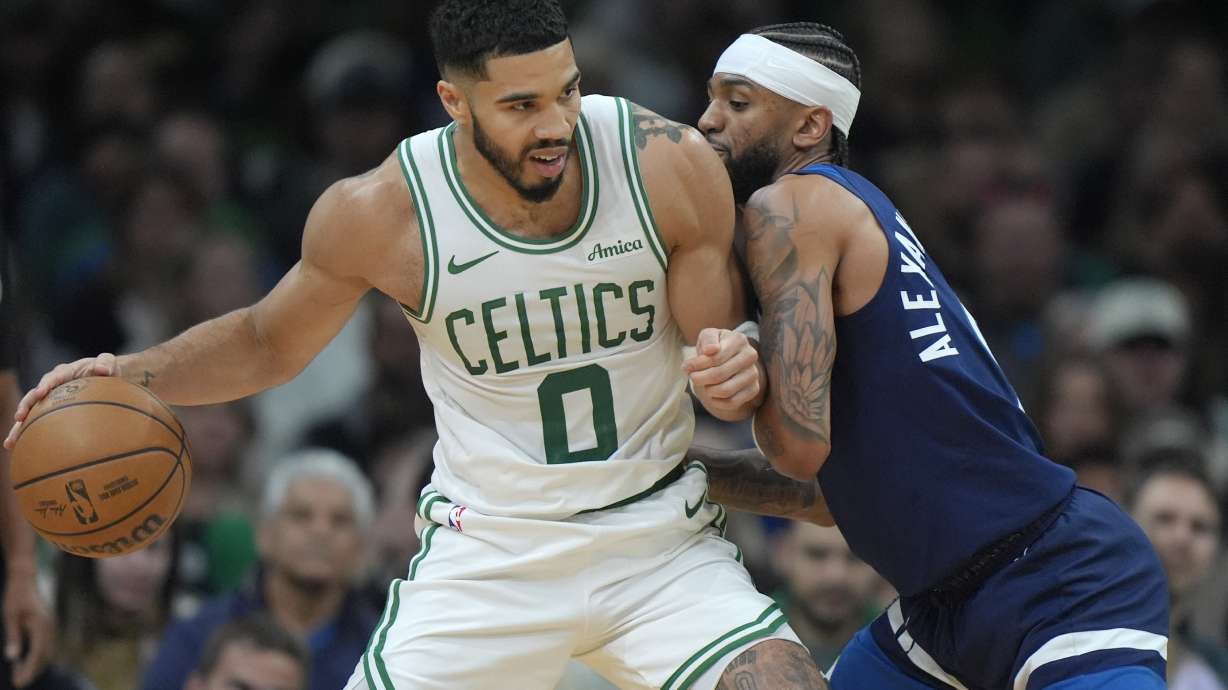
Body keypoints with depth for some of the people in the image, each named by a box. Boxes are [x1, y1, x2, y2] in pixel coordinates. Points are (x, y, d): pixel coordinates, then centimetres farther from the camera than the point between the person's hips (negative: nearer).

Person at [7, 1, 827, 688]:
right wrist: (133, 374, -11)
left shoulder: (670, 167, -15)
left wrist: (739, 370, -27)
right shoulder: (382, 213, -15)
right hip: (489, 558, -1)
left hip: (660, 542, 1)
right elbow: (269, 343, 6)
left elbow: (724, 357, -2)